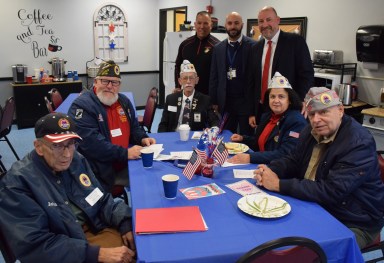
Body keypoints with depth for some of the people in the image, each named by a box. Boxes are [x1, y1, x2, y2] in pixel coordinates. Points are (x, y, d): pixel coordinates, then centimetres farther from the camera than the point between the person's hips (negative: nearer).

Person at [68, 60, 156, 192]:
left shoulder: (124, 101, 12)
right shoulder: (82, 106, -12)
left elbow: (134, 127, 24)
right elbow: (90, 143, -22)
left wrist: (142, 138, 2)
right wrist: (125, 153, -23)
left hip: (125, 166, 7)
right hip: (98, 173, -7)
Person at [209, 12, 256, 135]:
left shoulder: (253, 46, -3)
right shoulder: (218, 48, 7)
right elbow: (214, 77, 8)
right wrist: (214, 101, 4)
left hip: (246, 101, -3)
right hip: (225, 102, 3)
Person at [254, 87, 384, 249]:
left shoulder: (359, 143, -23)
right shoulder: (312, 131, 1)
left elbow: (331, 191, -30)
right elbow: (294, 161, 11)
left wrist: (279, 185, -27)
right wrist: (269, 170, -12)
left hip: (353, 224, -7)